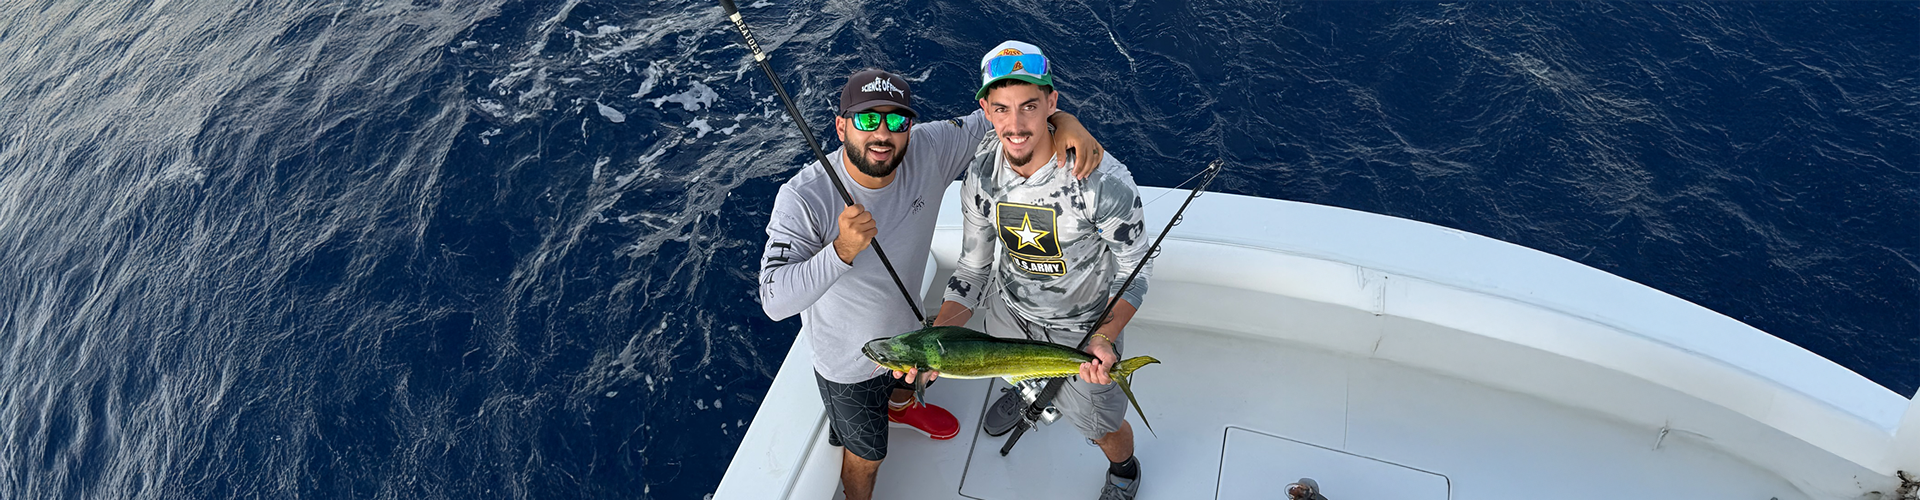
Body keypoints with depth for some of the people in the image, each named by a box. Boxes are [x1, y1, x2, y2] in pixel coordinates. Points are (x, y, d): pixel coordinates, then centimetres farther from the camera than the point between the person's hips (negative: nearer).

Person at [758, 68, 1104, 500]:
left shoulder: (929, 150, -24)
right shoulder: (803, 199, -35)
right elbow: (774, 301, -39)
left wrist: (1065, 121, -33)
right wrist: (843, 250, -52)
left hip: (907, 327, 5)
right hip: (849, 363, -5)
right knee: (866, 456, 20)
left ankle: (901, 407, 76)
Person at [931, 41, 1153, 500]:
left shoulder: (1104, 181, -34)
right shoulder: (980, 175, -19)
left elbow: (1134, 270, -20)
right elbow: (973, 269, -9)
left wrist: (1105, 337, -37)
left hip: (1084, 327, -4)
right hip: (1010, 311, 4)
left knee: (1101, 426, 16)